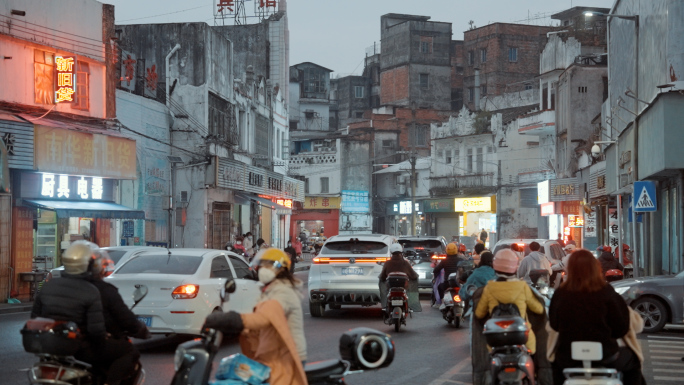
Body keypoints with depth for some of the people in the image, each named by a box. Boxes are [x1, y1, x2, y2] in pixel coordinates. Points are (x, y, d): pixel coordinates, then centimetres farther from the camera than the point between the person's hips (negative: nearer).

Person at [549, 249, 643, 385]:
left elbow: (554, 325, 7)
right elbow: (621, 328, -7)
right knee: (632, 363, 26)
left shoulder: (560, 294, -7)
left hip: (568, 359, 2)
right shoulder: (606, 292, -12)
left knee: (557, 363, 36)